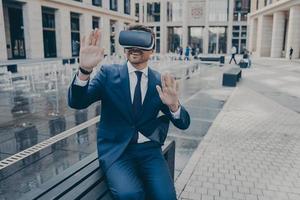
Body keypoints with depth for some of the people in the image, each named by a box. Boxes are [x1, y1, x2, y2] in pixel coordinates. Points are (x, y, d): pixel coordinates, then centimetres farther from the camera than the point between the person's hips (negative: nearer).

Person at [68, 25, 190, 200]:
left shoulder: (161, 82, 5)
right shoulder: (109, 73, 1)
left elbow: (184, 124, 1)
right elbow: (77, 102, -9)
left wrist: (174, 105, -23)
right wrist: (85, 69, -28)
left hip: (149, 149, 2)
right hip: (116, 150, -1)